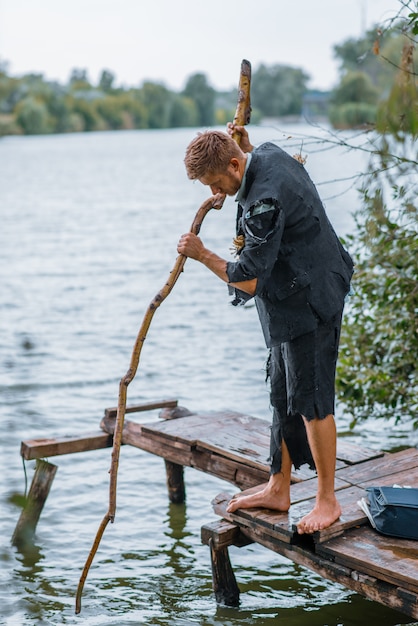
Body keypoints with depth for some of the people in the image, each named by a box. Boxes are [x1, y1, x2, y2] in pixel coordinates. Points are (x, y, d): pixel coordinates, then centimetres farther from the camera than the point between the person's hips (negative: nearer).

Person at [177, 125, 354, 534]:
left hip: (307, 304, -11)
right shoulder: (268, 154, 2)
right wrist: (243, 142, 16)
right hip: (291, 304, 11)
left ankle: (327, 500, 9)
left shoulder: (264, 202, -27)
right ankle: (277, 489, 24)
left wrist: (202, 255, -10)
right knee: (283, 397, 14)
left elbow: (249, 281, -23)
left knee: (310, 399, -4)